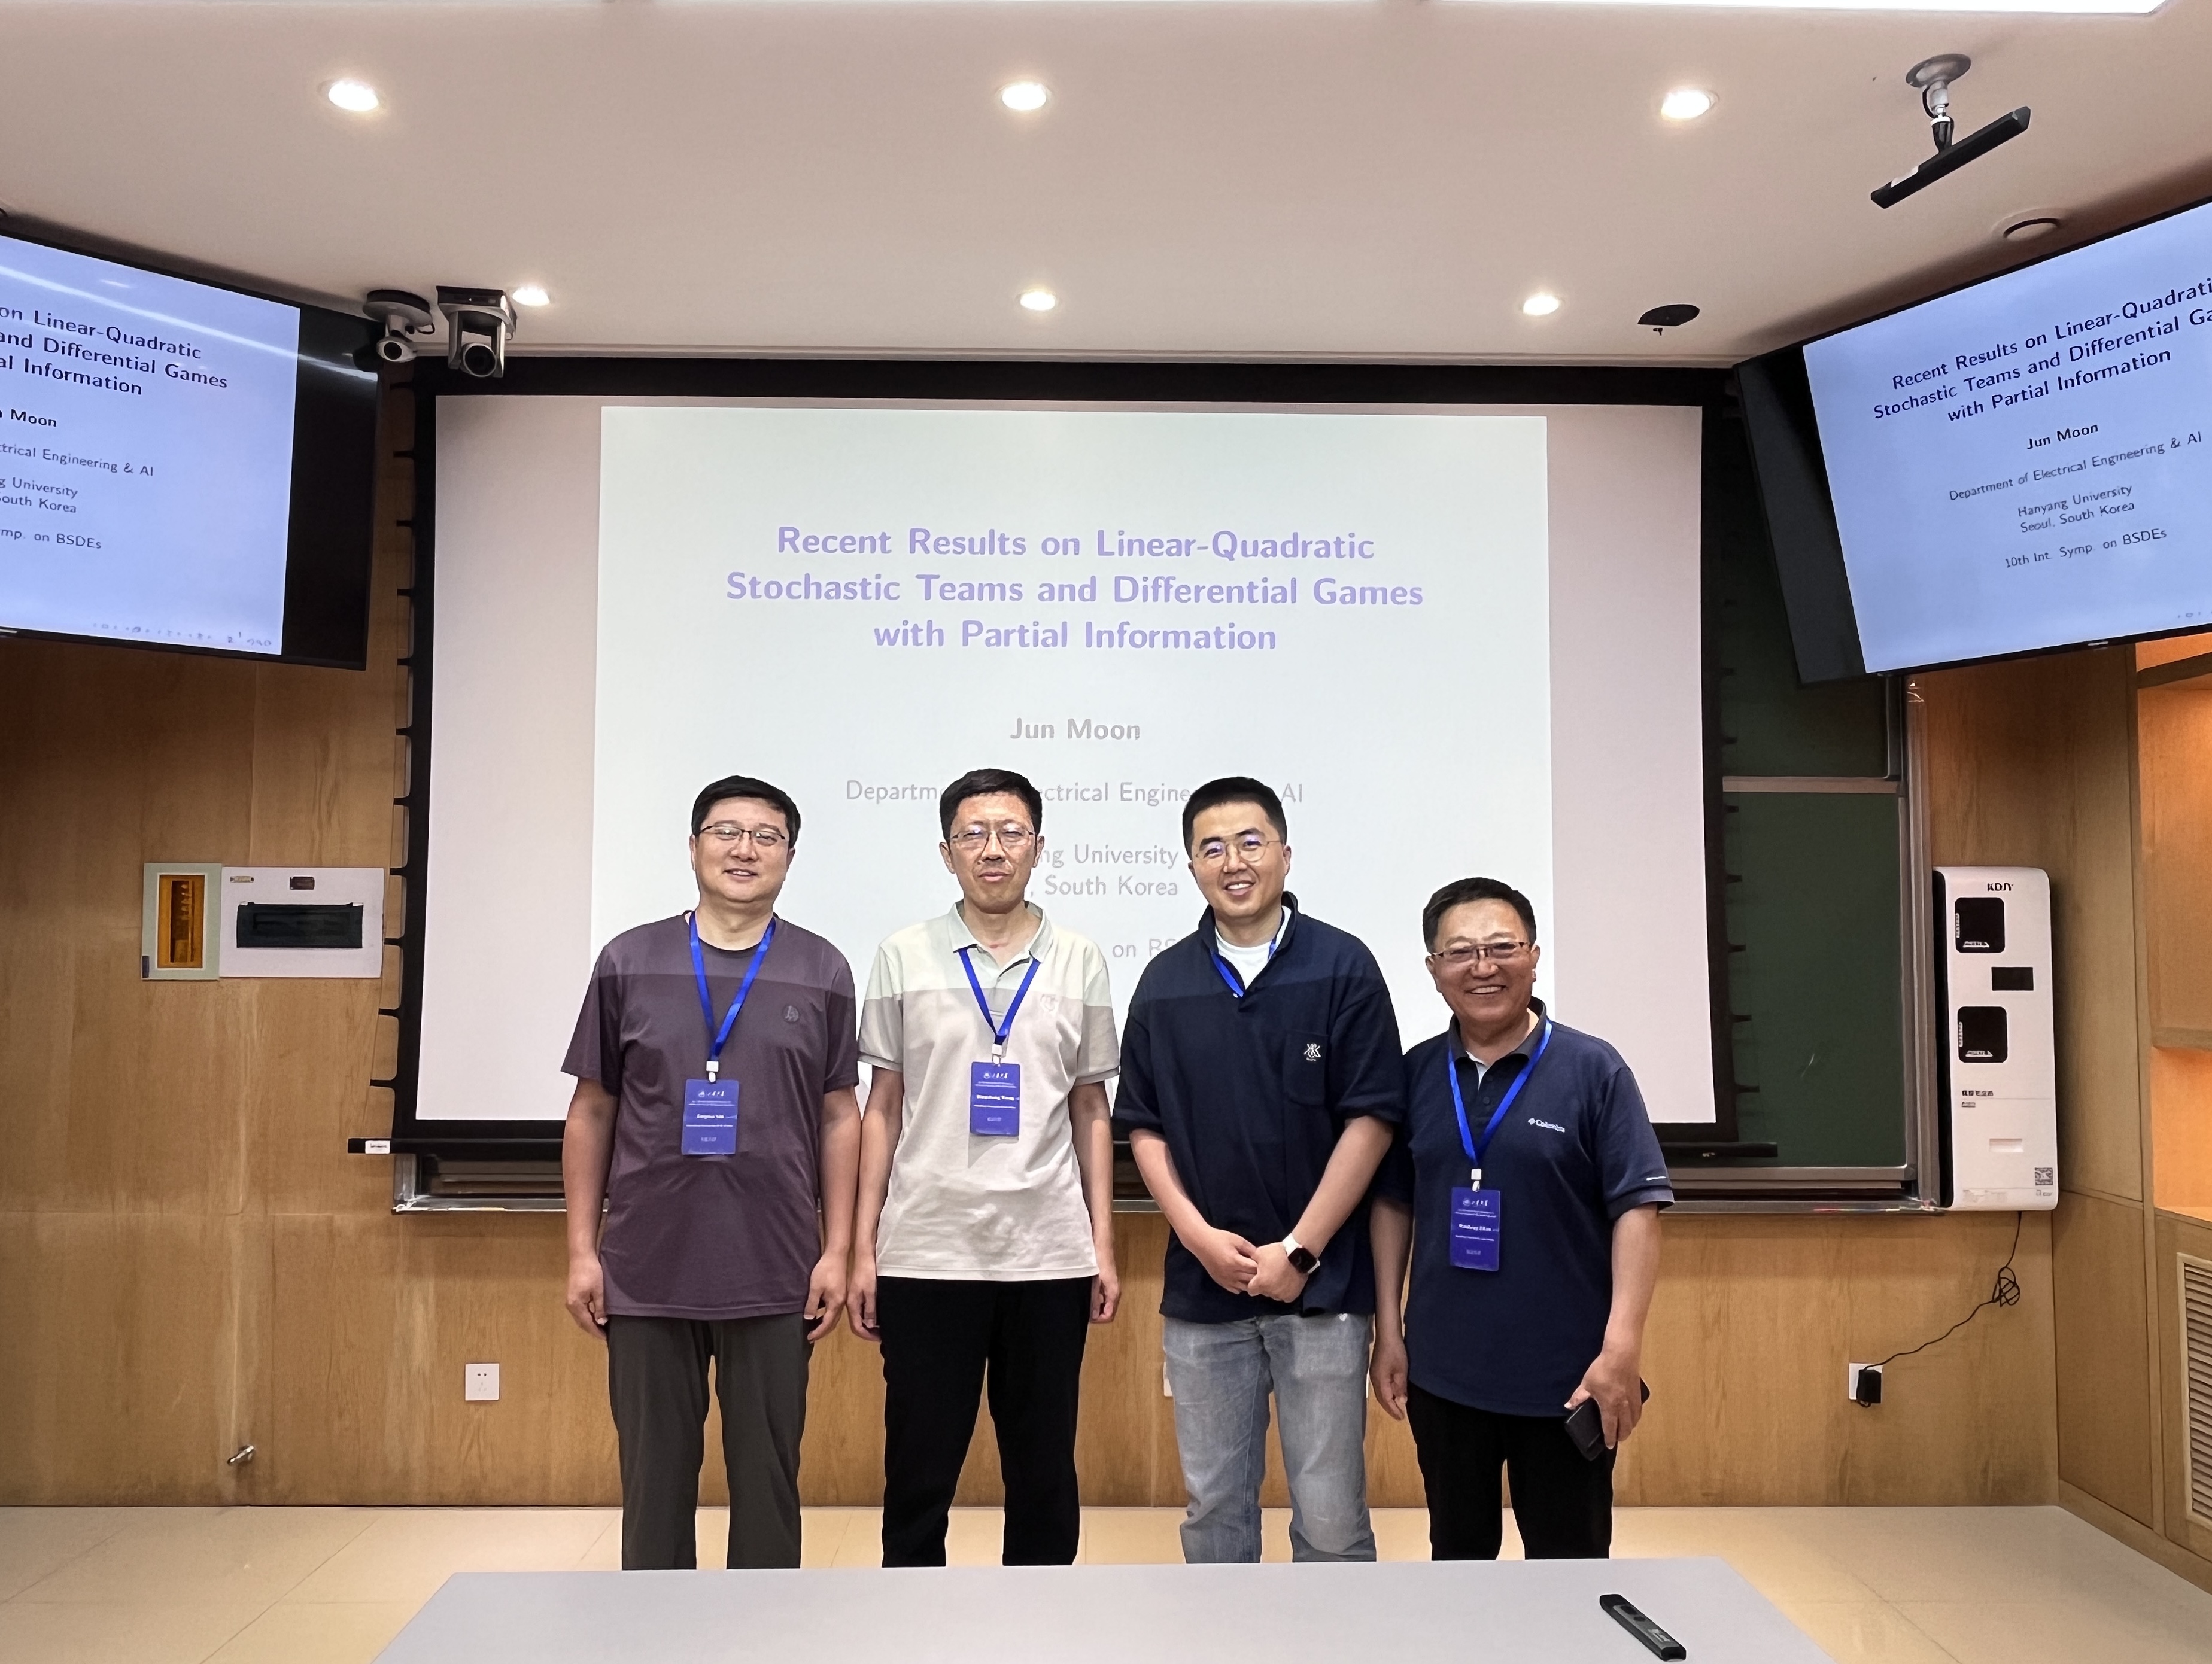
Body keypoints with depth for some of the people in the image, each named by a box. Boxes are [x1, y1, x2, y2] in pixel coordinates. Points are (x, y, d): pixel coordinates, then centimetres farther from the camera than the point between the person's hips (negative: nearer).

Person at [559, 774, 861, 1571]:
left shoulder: (823, 971, 2)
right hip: (646, 1272, 1)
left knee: (767, 1478, 10)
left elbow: (840, 1116, 4)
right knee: (654, 1476, 12)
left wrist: (838, 1251, -1)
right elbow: (591, 1112, 6)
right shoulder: (628, 962, 2)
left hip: (774, 1275, 0)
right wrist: (582, 1248, 2)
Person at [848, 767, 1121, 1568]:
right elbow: (882, 1109, 4)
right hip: (926, 1252, -1)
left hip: (1050, 1255, 1)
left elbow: (1091, 1111, 8)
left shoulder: (1080, 963, 4)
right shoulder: (903, 957, 1)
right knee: (918, 1471, 10)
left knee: (1044, 1470, 12)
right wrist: (863, 1248, 1)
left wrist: (1104, 1244, 4)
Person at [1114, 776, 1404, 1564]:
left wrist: (1298, 1250, -11)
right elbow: (1144, 1126, 7)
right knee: (1214, 1505, 14)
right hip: (1202, 1286, 3)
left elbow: (1370, 1120, -7)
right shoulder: (1165, 982, 5)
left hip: (1319, 1285, -3)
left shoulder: (1342, 967, -4)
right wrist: (1198, 1235, -7)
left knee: (1330, 1513, 5)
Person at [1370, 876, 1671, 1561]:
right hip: (1442, 1374, 3)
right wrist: (1389, 1332, 6)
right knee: (1458, 1552, 19)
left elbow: (1637, 1208, -10)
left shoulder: (1592, 1069, -8)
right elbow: (1392, 1202, 8)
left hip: (1564, 1378, -3)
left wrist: (1622, 1348, -16)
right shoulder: (1416, 1074, 2)